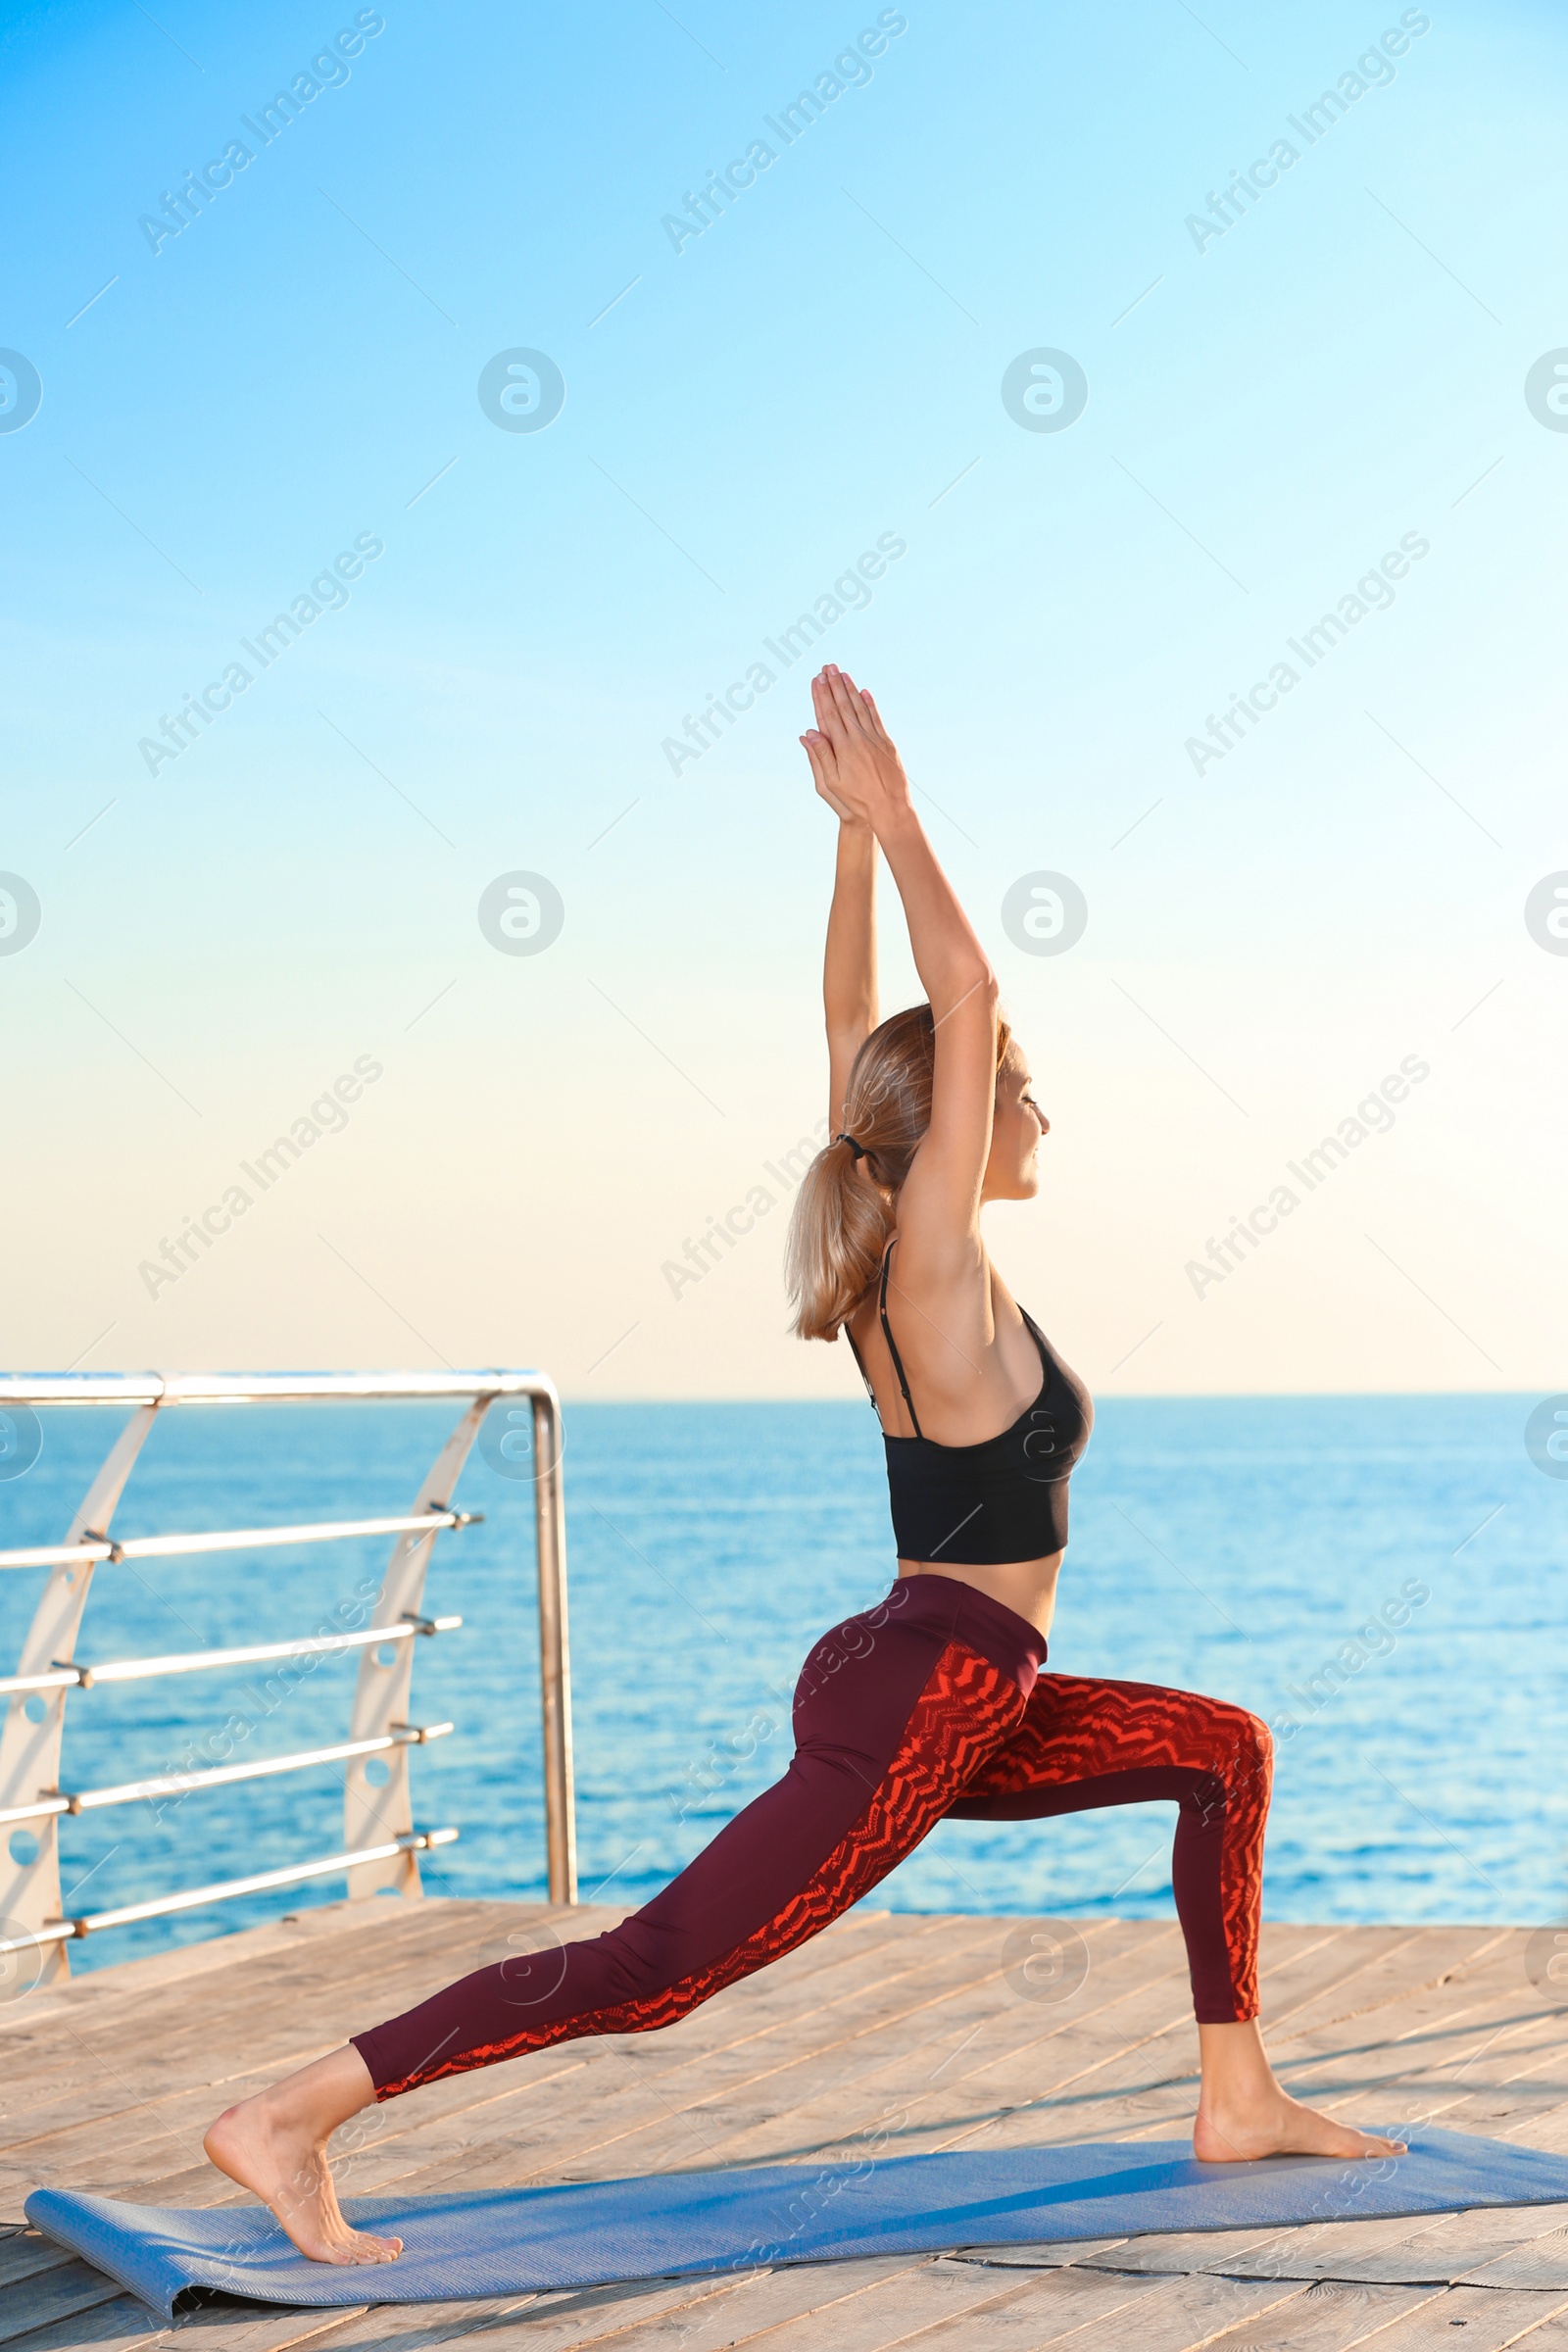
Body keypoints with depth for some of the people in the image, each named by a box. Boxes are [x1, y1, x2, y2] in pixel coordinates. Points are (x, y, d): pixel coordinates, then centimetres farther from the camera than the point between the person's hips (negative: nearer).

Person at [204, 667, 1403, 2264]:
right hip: (915, 1714, -10)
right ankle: (288, 2120, -17)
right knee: (651, 1970, -14)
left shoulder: (890, 1271, 8)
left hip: (952, 1705, 10)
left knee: (1227, 1751, 21)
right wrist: (886, 818, -13)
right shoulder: (943, 1274, -13)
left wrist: (857, 829, 11)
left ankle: (1237, 2103, 22)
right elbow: (965, 998, -19)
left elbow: (853, 1024, 14)